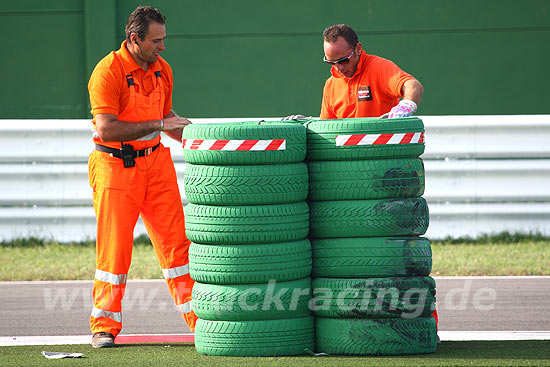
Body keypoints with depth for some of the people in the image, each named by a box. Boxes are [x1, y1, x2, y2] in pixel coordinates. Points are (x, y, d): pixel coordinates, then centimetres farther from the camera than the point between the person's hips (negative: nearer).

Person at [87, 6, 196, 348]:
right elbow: (106, 130, -24)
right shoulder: (108, 72, -17)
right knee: (114, 247, -2)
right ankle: (104, 326, 7)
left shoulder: (162, 69, 6)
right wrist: (158, 125, -24)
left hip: (156, 161, 6)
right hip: (116, 165, -6)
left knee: (176, 240, 4)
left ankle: (197, 316, 9)